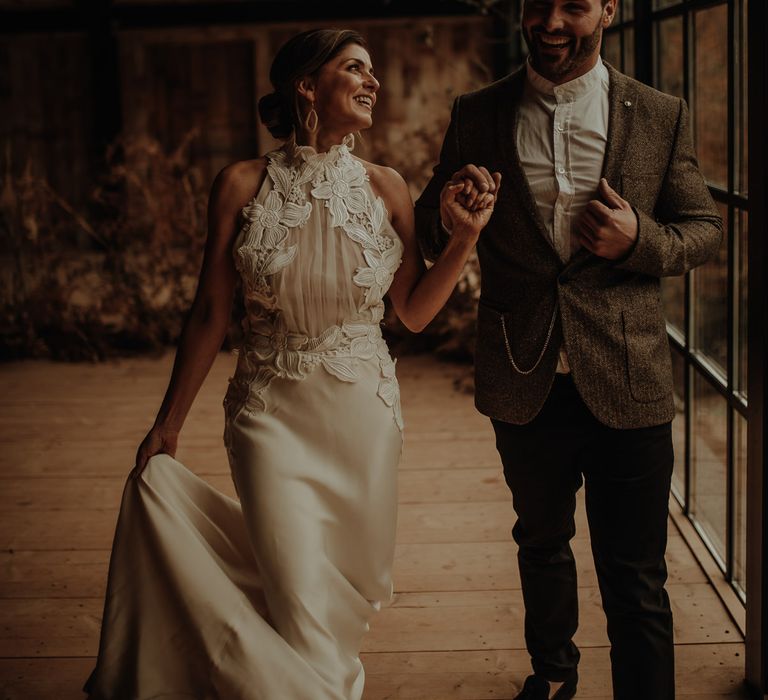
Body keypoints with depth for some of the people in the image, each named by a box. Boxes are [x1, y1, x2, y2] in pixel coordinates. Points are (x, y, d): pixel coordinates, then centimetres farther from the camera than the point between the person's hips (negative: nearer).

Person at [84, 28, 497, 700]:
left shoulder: (385, 187, 1)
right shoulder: (243, 185, -5)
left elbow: (414, 311, 3)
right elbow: (211, 314, 0)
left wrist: (466, 236, -10)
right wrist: (166, 426, 3)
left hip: (366, 414, 3)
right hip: (274, 415, -3)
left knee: (356, 586, 13)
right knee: (303, 608, -7)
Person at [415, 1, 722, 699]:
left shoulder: (662, 116, -2)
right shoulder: (476, 114, 1)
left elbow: (704, 227, 5)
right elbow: (430, 236, 7)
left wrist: (641, 242, -16)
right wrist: (449, 214, -18)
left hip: (626, 382, -2)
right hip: (525, 382, 3)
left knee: (636, 581, 1)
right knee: (541, 542, 24)